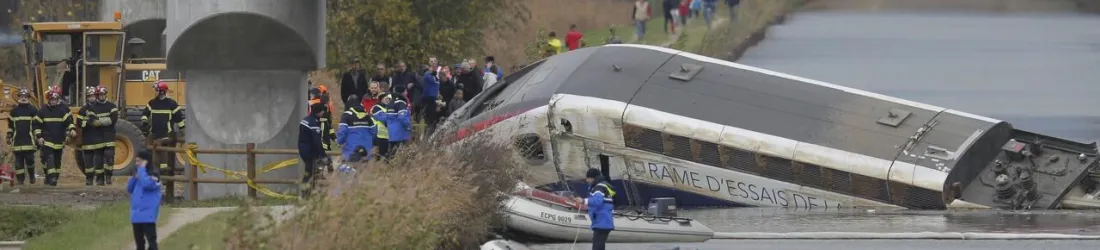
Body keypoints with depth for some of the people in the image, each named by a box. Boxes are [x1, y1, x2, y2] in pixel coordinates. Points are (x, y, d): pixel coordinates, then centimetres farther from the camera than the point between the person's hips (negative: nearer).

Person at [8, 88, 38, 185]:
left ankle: (32, 176, 15)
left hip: (29, 140, -3)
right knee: (19, 161, 1)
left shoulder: (33, 110, 3)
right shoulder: (14, 110, 12)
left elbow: (37, 124, 1)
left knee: (29, 158, -7)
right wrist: (9, 136, 14)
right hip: (17, 140, 3)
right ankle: (20, 179, 6)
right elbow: (10, 125, 18)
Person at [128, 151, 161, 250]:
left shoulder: (153, 176, -9)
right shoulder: (139, 175, 14)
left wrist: (142, 169, -17)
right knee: (139, 240, 15)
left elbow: (146, 184, -29)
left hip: (148, 215, -8)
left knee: (151, 239, -11)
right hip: (136, 215, 8)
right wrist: (135, 176, -3)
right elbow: (129, 189, 11)